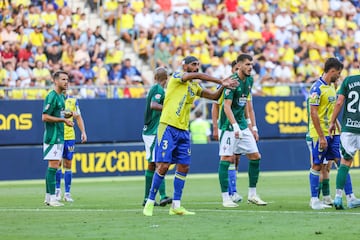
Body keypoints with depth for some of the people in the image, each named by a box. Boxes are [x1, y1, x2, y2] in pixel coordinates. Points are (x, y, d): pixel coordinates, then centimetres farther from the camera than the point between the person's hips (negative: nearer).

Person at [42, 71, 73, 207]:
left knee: (53, 167, 11)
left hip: (60, 137, 10)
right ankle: (52, 198, -11)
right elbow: (45, 117, -18)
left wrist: (67, 115, 6)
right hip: (52, 136, -10)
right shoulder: (52, 96, -13)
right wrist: (63, 120, -19)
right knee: (53, 166, -11)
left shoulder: (62, 97, 16)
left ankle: (48, 197, 15)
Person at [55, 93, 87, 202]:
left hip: (70, 136, 3)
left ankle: (67, 193, 8)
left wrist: (83, 132, 4)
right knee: (57, 163, -5)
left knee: (68, 164, 5)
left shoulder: (73, 101, 9)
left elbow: (78, 117, 13)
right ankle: (57, 189, 10)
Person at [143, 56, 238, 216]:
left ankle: (176, 206, 7)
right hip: (168, 128, -7)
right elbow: (197, 75, -18)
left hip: (183, 131, 7)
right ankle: (150, 202, 0)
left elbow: (214, 96, 18)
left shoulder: (194, 87, 18)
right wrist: (221, 81, -20)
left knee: (184, 167, 2)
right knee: (163, 165, -10)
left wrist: (223, 87, -3)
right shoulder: (176, 77, -3)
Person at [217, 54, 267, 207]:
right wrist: (235, 126, -28)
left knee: (255, 156, 6)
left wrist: (251, 125, 19)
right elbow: (227, 106, -20)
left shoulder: (249, 80, 10)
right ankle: (225, 198, -3)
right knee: (227, 159, -6)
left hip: (242, 124, 8)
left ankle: (252, 194, 15)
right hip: (229, 126, -8)